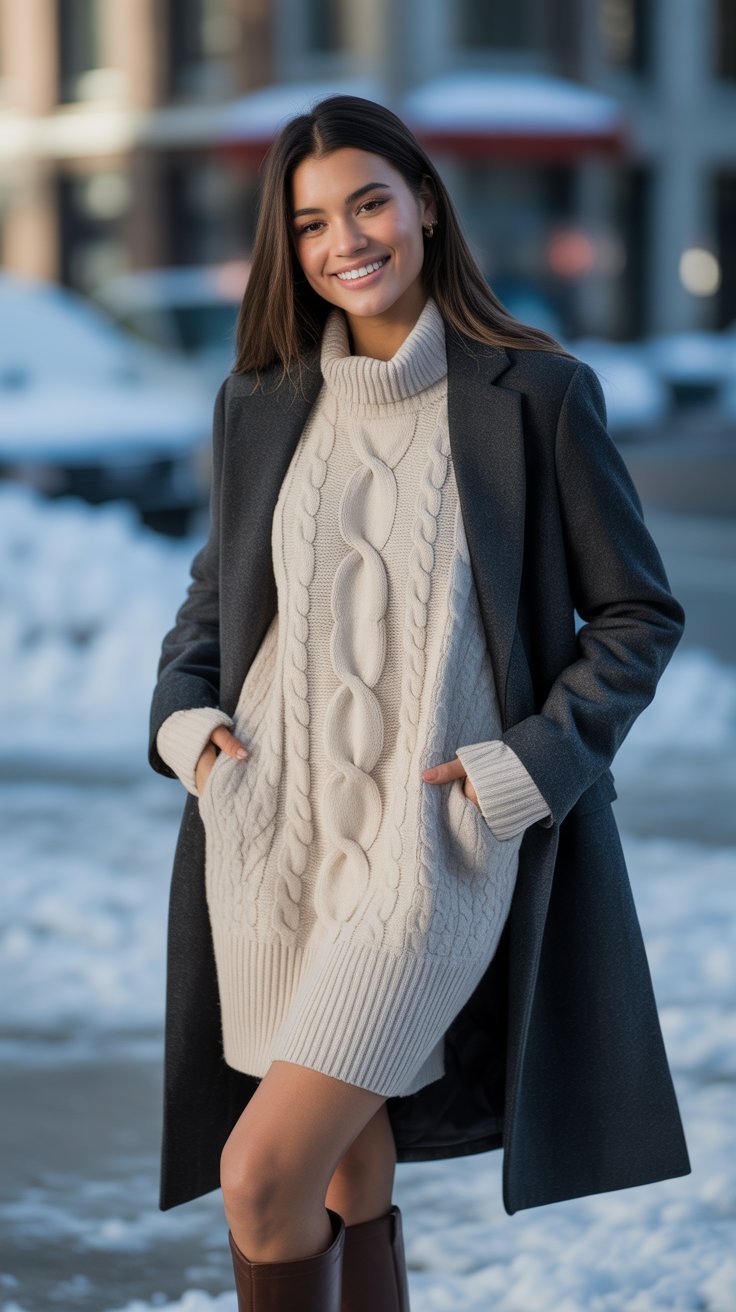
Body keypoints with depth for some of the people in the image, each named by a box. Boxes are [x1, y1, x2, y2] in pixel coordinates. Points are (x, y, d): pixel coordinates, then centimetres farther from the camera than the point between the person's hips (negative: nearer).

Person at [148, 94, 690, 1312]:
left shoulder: (535, 392, -4)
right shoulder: (259, 402, 9)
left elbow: (638, 613, 1)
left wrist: (532, 763, -10)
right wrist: (183, 713, 4)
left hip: (432, 839, -4)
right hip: (272, 836, 5)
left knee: (263, 1176, -14)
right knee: (349, 1186, 13)